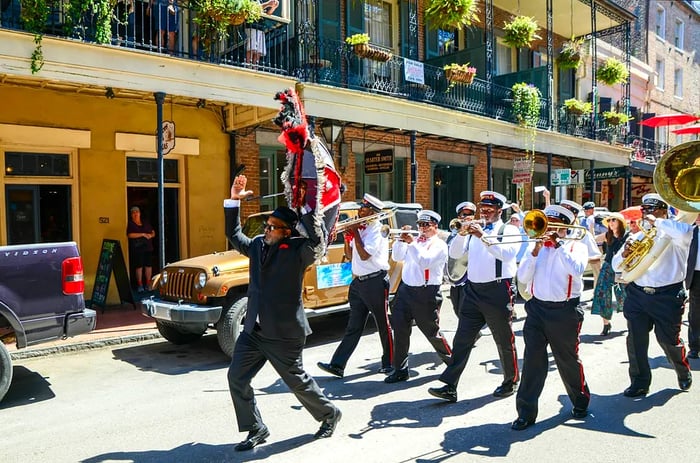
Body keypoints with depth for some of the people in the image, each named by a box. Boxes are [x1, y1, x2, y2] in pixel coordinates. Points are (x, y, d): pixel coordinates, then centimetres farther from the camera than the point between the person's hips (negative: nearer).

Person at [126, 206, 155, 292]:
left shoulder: (146, 223, 15)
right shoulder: (130, 224, 2)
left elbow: (153, 232, 18)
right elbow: (130, 235, -13)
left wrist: (151, 235, -6)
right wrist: (143, 234, -16)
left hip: (148, 247, 4)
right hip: (137, 248, -4)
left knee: (148, 265, 3)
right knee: (139, 266, -4)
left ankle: (148, 283, 11)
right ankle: (140, 285, 3)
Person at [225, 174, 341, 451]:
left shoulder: (298, 250, -12)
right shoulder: (258, 244, 8)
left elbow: (317, 239, -31)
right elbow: (234, 235, 20)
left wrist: (306, 207, -27)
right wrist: (234, 201, 11)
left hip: (284, 332, -6)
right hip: (254, 330, 7)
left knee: (297, 381, 9)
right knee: (237, 377, 5)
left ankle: (329, 414, 36)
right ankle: (256, 430, 22)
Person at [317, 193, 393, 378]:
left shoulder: (377, 229, -9)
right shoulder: (359, 228, 13)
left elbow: (365, 255, -19)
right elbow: (350, 257, 16)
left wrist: (355, 233, -11)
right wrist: (347, 237, 2)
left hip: (376, 282, -7)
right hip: (359, 282, 7)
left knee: (384, 326, 6)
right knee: (353, 328, 7)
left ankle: (389, 364, 19)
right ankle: (338, 365, 5)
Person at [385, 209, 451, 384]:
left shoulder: (439, 245, -3)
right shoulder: (414, 240, 15)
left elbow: (425, 261, -18)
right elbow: (397, 257, 11)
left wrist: (411, 243, -19)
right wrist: (401, 239, -1)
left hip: (426, 293, -6)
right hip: (405, 289, 6)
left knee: (432, 332, 4)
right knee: (400, 330, 1)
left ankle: (451, 361, 28)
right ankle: (400, 370, 10)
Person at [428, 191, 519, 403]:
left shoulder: (509, 231, 1)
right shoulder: (474, 229, 15)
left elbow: (507, 253, -19)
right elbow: (454, 253, 5)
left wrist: (483, 236, -24)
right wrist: (462, 234, -11)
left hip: (497, 291, -4)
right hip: (473, 290, 4)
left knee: (504, 341, 9)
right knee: (462, 340, 1)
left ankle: (510, 382, 29)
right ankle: (450, 387, 2)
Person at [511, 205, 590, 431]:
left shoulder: (576, 246, 4)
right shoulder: (537, 246, 12)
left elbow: (577, 270, -18)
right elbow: (522, 277, 0)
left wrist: (558, 244, -14)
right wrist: (535, 250, -9)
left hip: (565, 311, -2)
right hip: (537, 308, 2)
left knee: (568, 360, 10)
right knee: (532, 360, -3)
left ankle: (581, 402, 35)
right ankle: (526, 411, 4)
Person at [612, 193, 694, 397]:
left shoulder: (673, 234, -2)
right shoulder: (637, 237, 12)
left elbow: (684, 233, -29)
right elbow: (617, 266, 13)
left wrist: (657, 221, -18)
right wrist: (625, 253, -8)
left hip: (667, 296, -4)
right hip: (638, 294, 4)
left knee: (668, 340, 6)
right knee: (636, 340, 3)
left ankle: (684, 374, 36)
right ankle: (640, 382, 17)